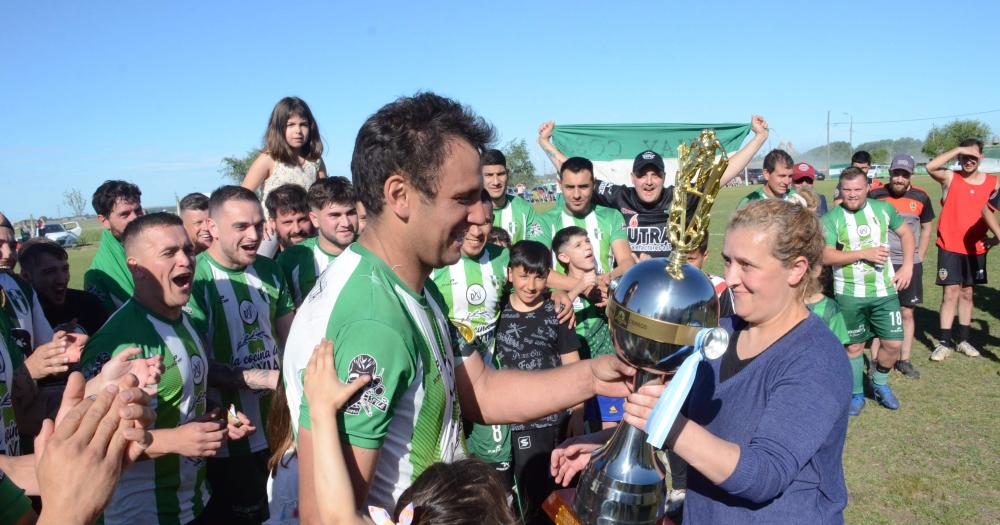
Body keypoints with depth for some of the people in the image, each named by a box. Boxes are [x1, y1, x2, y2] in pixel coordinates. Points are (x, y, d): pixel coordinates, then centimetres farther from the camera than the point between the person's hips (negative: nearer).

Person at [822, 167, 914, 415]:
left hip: (885, 291, 3)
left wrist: (907, 266, 4)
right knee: (854, 346, 9)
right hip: (849, 294, -2)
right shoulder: (831, 219, -8)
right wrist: (864, 253, -20)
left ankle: (880, 384, 31)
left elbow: (906, 233, 15)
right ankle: (856, 394, 27)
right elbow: (826, 256, -17)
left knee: (893, 343, 4)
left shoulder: (883, 208, 2)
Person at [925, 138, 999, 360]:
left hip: (975, 249, 4)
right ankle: (945, 342, 2)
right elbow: (930, 167, -26)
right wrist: (958, 150, -24)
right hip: (950, 248, -3)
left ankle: (963, 339, 23)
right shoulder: (950, 178, -7)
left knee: (967, 294, 13)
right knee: (950, 294, -4)